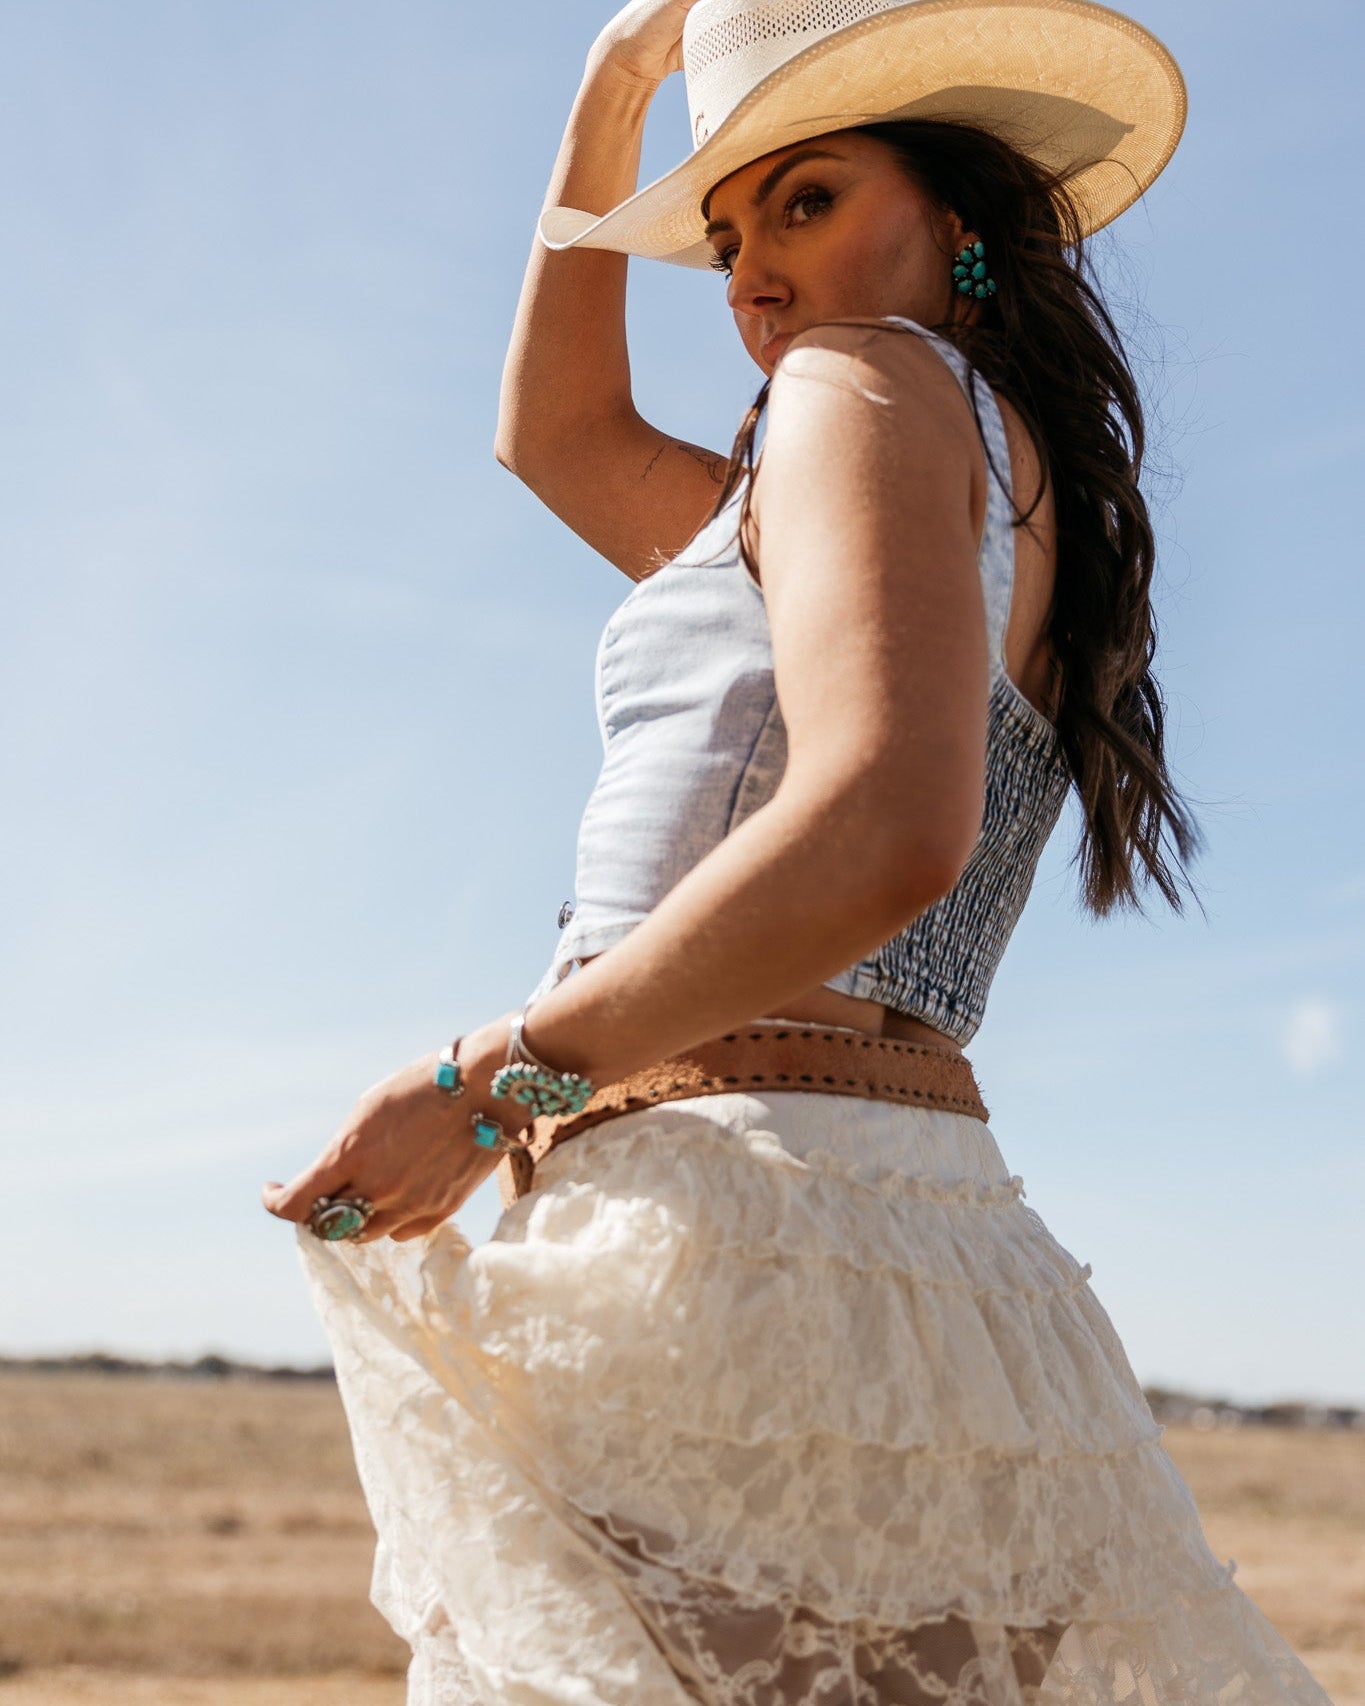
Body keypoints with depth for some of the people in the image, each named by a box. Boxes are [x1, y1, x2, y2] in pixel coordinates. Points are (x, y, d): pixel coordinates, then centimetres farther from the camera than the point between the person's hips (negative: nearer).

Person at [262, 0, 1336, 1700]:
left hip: (731, 1197, -9)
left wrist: (494, 1077, -15)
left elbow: (888, 830, -21)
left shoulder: (879, 380, -1)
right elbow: (557, 435, 35)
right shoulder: (1028, 539, 24)